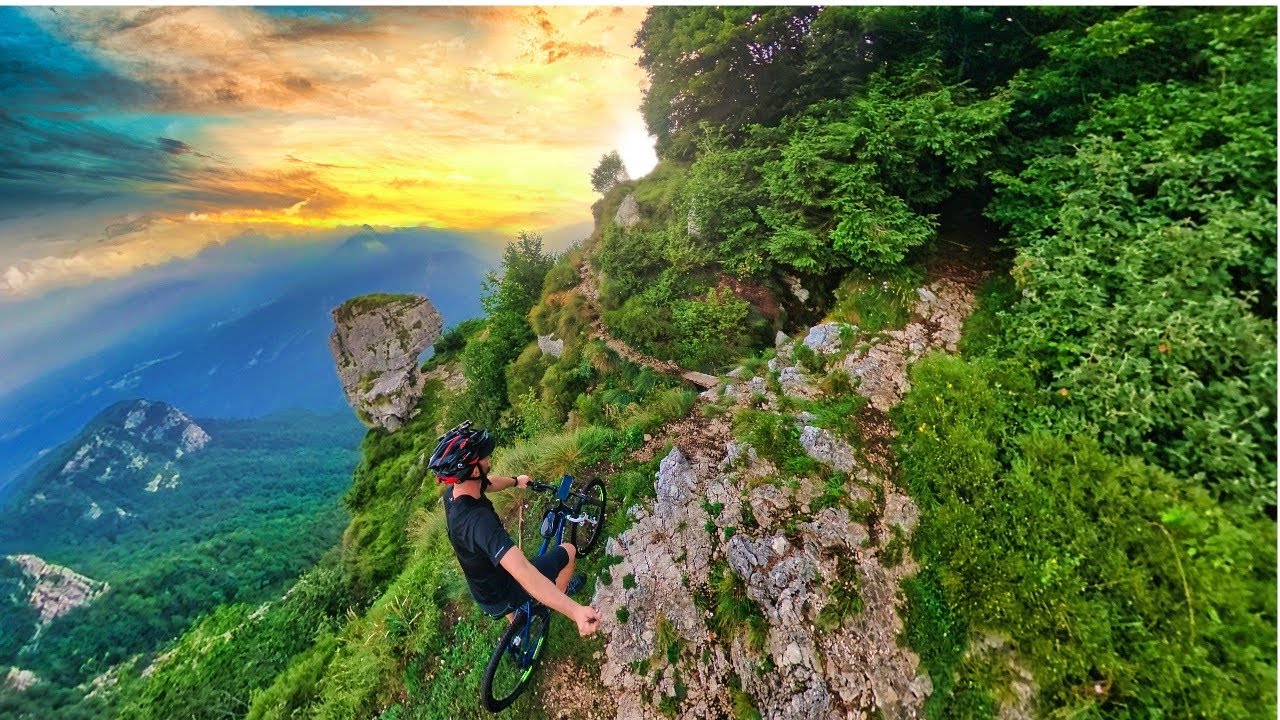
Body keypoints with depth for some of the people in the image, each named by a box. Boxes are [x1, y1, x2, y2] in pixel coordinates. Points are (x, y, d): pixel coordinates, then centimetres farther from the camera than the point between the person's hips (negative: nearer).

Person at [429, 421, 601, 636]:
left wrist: (515, 481, 27)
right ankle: (562, 591, 35)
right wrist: (575, 610, -60)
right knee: (567, 550, 7)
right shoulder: (477, 520, -43)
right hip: (504, 596, -8)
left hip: (484, 589, 8)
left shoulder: (452, 493, -14)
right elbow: (522, 571, -53)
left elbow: (488, 482, 9)